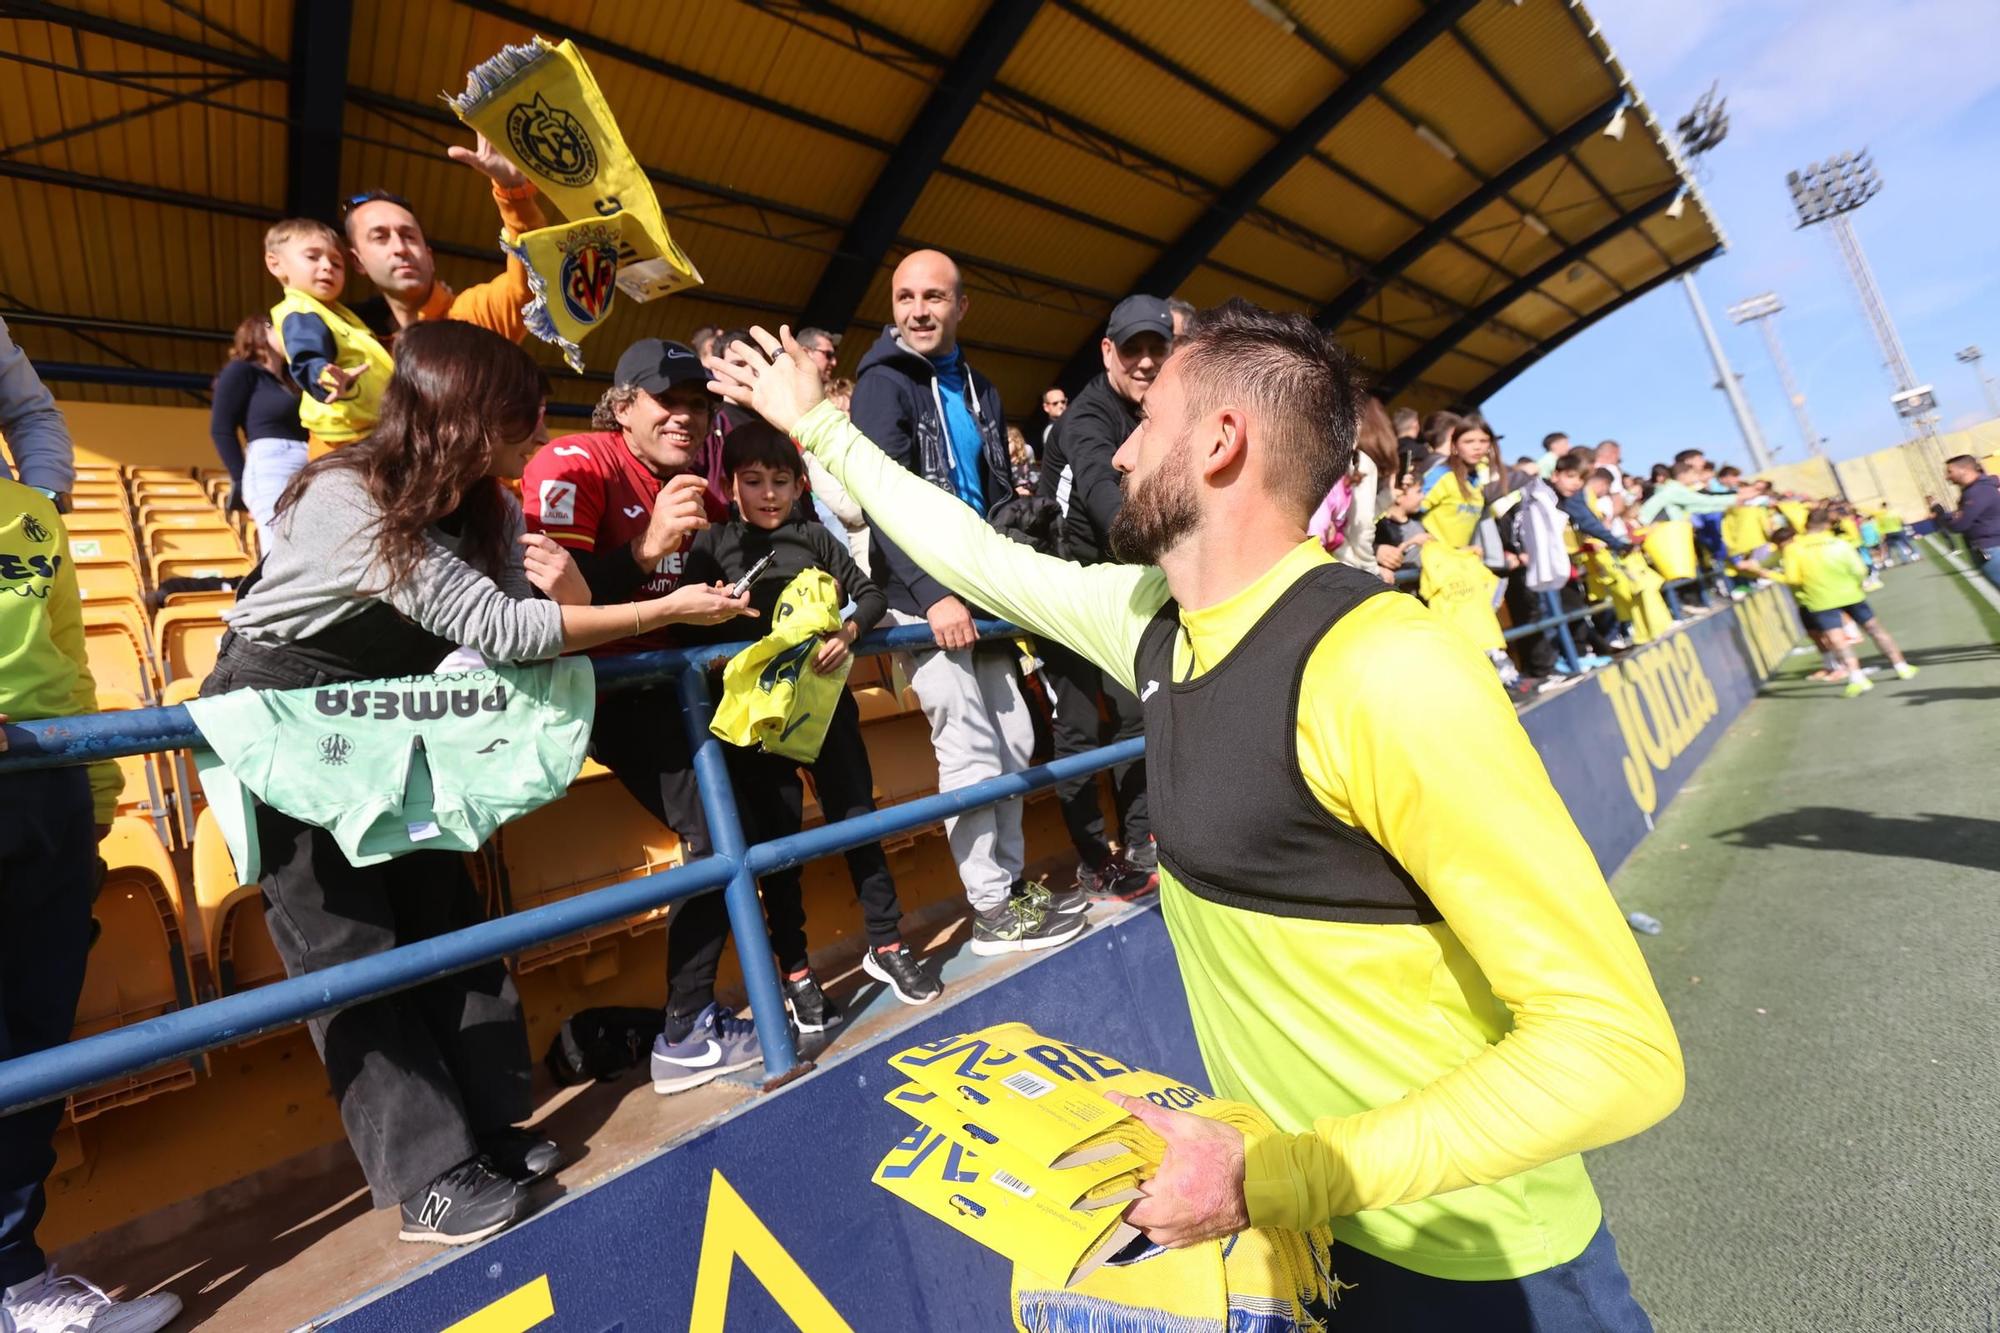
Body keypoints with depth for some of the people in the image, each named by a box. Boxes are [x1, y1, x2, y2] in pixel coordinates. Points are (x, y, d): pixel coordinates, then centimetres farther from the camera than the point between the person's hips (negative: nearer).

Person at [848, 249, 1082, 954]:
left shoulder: (978, 389, 17)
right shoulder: (883, 383, -5)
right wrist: (935, 595, -24)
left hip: (982, 595, 7)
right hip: (924, 598, -7)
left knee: (1015, 741, 9)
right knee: (971, 749, -7)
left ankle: (1013, 880, 25)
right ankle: (991, 908, 7)